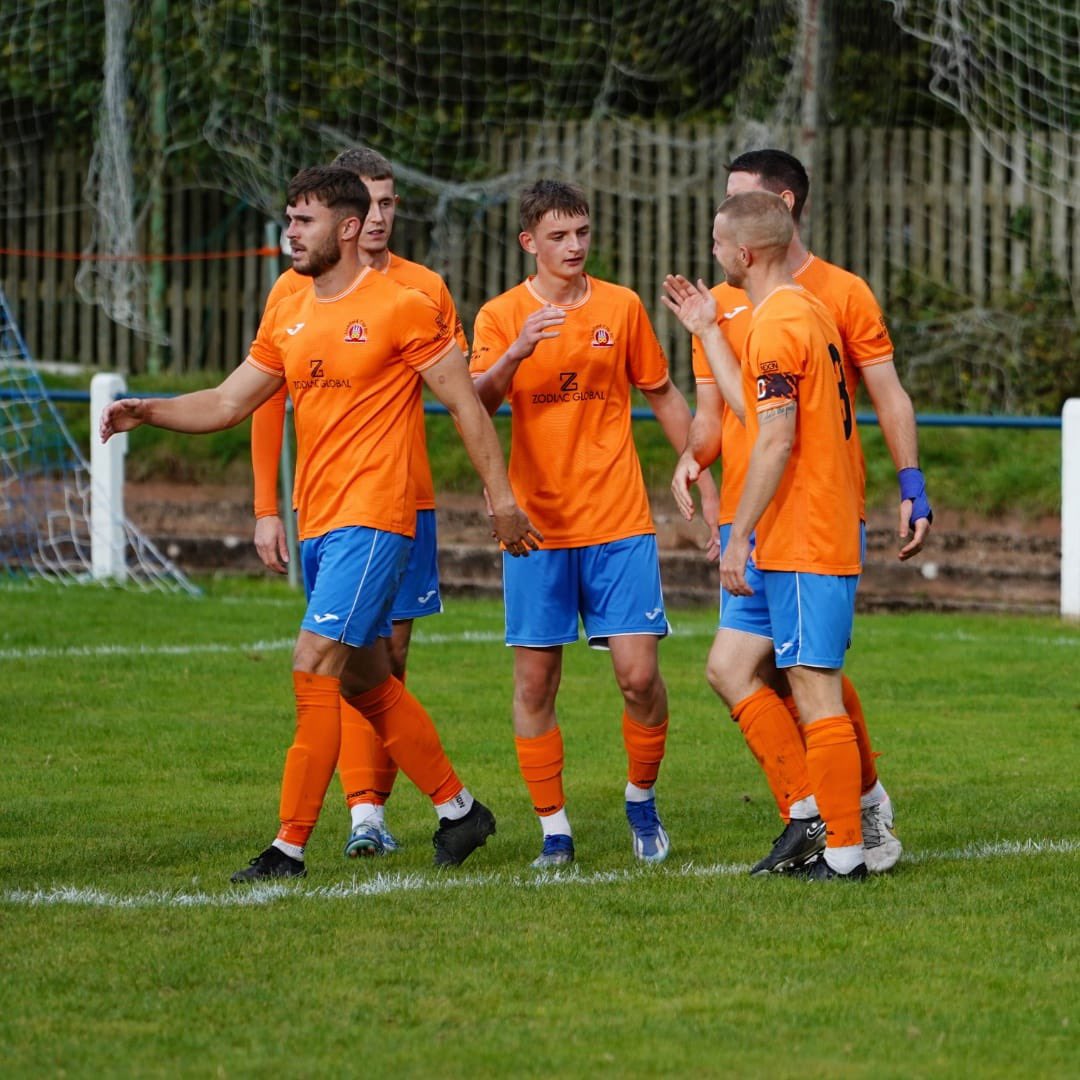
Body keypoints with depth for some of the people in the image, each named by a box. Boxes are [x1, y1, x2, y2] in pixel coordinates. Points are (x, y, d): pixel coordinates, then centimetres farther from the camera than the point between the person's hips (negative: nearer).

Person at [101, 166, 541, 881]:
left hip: (373, 520, -8)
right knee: (366, 683, 15)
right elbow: (228, 403, 15)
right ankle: (459, 808, 29)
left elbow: (466, 403, -5)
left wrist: (502, 499, -7)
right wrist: (147, 412, -2)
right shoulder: (288, 317, 12)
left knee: (314, 670, -15)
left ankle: (291, 847, -13)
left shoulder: (401, 307, -9)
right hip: (318, 524, 8)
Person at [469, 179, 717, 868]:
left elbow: (663, 395, 16)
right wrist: (516, 353, -33)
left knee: (639, 673, -7)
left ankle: (642, 799, 17)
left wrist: (702, 476, 15)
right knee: (536, 681, -1)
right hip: (537, 525, -1)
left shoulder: (622, 307, 5)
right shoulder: (501, 316, 0)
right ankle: (554, 829, 8)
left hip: (619, 523, 1)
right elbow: (477, 403, -15)